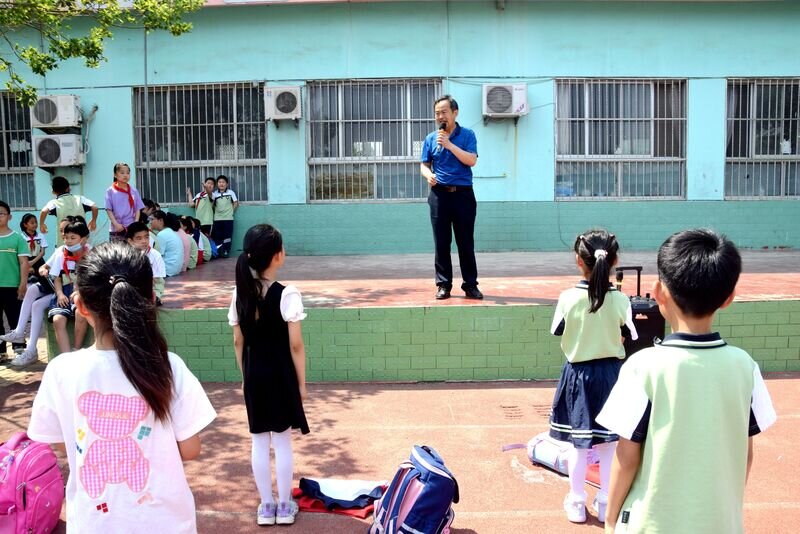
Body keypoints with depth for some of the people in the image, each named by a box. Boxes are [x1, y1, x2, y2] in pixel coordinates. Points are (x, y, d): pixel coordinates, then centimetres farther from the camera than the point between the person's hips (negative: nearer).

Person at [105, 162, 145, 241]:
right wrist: (116, 224, -12)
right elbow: (109, 210, -1)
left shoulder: (133, 191, 8)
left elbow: (138, 209, 7)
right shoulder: (110, 191, 3)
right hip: (116, 229, -1)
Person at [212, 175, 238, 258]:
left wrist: (231, 211, 1)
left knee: (227, 236, 0)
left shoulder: (231, 193, 1)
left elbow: (236, 203, 3)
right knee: (217, 236, 2)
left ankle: (226, 251, 7)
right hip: (217, 219, 1)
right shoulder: (215, 194, 4)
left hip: (228, 218, -1)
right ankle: (217, 252, 8)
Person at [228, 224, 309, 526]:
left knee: (259, 442, 13)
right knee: (282, 441, 10)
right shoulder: (286, 294, -17)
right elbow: (295, 345, -15)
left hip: (254, 375, 4)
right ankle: (284, 506, 21)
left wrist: (245, 376, 16)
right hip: (281, 374, -4)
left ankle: (266, 506, 24)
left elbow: (238, 341, 4)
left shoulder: (240, 293, -3)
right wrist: (301, 382, -4)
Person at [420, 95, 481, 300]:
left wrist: (450, 145, -16)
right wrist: (428, 175, -10)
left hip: (463, 194, -2)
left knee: (466, 242, 2)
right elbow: (424, 164, 12)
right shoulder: (431, 138, 10)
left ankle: (470, 285, 10)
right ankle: (443, 285, 11)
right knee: (441, 243, 4)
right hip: (439, 194, 2)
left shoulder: (467, 135, 3)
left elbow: (471, 160, -10)